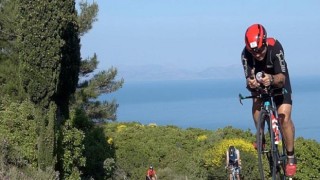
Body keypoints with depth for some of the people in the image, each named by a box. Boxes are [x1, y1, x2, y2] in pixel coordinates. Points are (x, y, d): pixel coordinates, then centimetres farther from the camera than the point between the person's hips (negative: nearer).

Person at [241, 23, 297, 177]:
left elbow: (282, 78, -37)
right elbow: (249, 78, -31)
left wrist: (271, 79, -59)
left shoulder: (275, 48, -35)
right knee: (256, 108, -23)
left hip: (279, 84, -3)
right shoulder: (246, 54, -30)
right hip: (260, 86, 3)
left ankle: (291, 157, -4)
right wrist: (250, 83, -55)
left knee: (284, 118, -17)